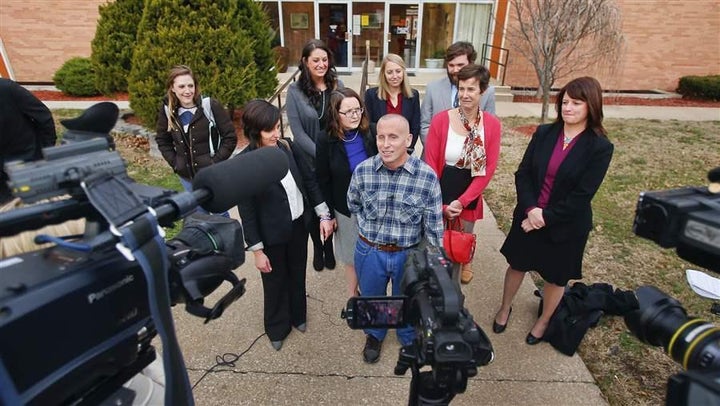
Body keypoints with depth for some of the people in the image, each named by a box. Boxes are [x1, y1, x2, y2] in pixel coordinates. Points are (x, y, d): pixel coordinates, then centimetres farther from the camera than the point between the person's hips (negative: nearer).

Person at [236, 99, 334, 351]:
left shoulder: (288, 147, -9)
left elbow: (309, 180, 1)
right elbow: (247, 212, -16)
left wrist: (324, 215, 0)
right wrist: (257, 250, -12)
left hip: (299, 225, 4)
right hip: (272, 234, -4)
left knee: (297, 274, 24)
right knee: (275, 282, 18)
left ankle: (298, 316, 52)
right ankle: (277, 328, 45)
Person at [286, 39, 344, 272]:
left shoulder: (337, 85, 0)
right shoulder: (295, 91, -7)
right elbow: (297, 131, -11)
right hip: (309, 161, -1)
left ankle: (329, 246, 36)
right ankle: (317, 248, 37)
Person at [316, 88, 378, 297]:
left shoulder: (368, 134, -8)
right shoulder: (326, 141, -12)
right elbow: (323, 182, -7)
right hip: (346, 209, -1)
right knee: (353, 257, 16)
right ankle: (353, 296, 41)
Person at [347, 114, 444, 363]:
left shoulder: (427, 176, -19)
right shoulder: (362, 170, -14)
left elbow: (434, 226, -10)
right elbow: (353, 205, 7)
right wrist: (370, 230, 4)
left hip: (409, 253, -1)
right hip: (369, 252, 2)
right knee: (371, 300, 25)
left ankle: (410, 339, 55)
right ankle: (374, 335, 57)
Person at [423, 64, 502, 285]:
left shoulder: (492, 124, -6)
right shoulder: (440, 120, -11)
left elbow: (489, 169, -6)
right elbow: (430, 165, -8)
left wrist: (462, 201, -12)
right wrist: (441, 203, -11)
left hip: (470, 199, 2)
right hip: (440, 195, -2)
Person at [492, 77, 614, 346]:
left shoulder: (600, 147, -13)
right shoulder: (544, 133, -3)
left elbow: (582, 195, -17)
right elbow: (523, 173, -5)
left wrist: (545, 218, -18)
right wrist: (531, 209, -18)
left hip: (566, 225, -2)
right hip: (529, 216, 3)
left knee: (556, 276, 17)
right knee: (517, 264, 18)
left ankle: (544, 321, 43)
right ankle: (505, 308, 44)